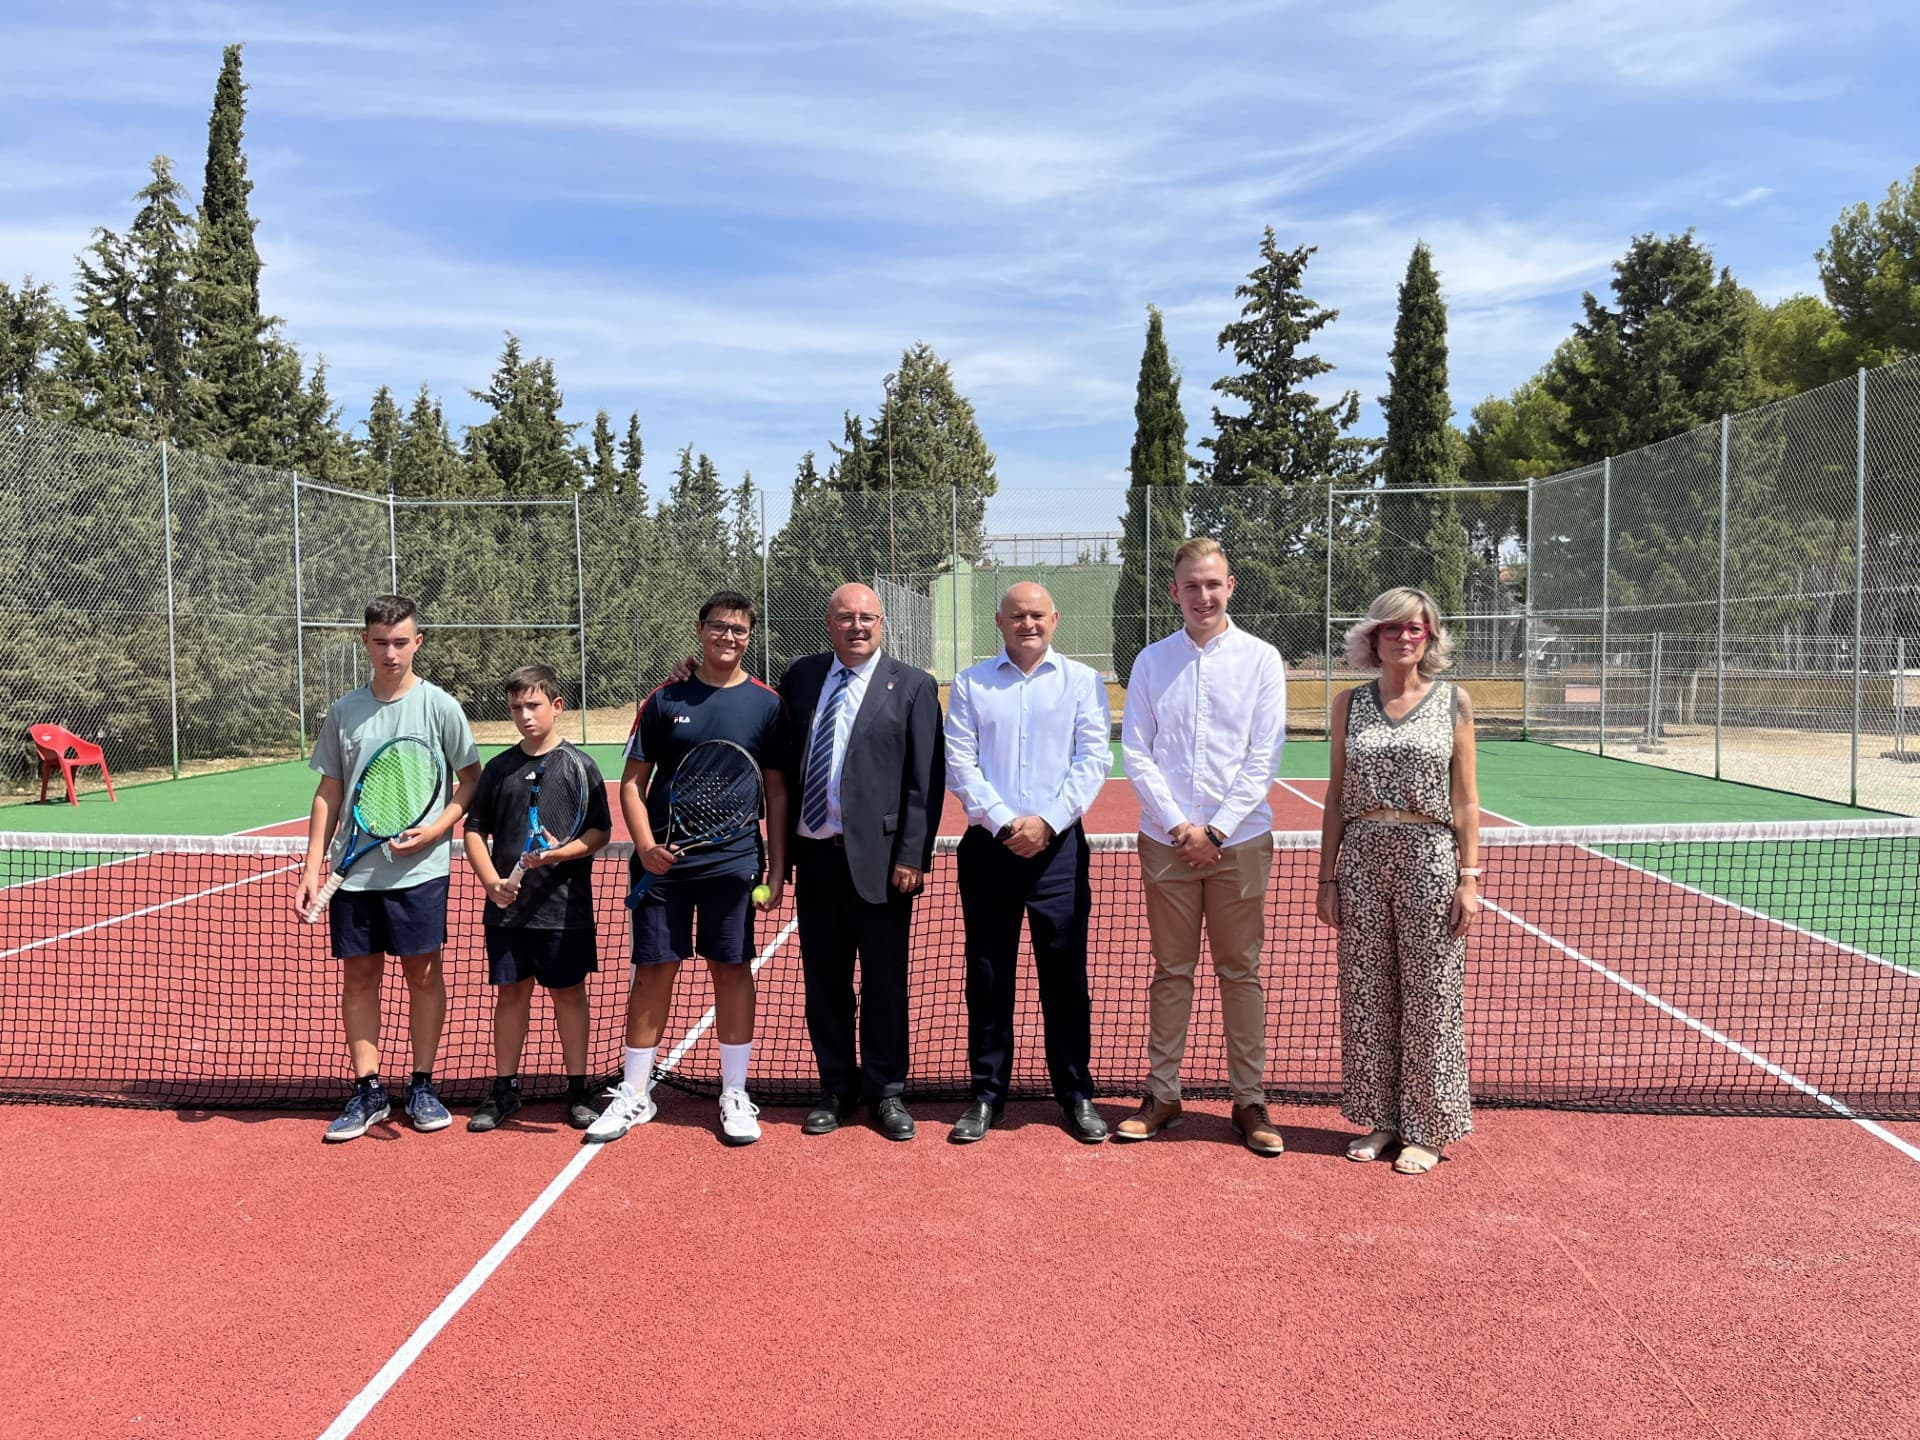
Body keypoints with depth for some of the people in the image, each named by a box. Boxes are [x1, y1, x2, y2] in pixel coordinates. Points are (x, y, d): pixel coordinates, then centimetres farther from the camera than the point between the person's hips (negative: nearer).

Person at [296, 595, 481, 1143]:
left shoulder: (438, 706, -3)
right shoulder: (343, 711, 6)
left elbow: (472, 779, 1)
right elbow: (329, 792, 10)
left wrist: (436, 829, -14)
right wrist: (312, 867, 5)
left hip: (419, 868, -3)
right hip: (354, 870, 3)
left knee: (423, 974, 4)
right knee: (358, 976, 7)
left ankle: (422, 1086, 18)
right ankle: (367, 1091, 18)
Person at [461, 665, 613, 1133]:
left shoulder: (580, 765, -2)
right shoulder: (499, 768, 7)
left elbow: (600, 831, -3)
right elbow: (475, 830, 9)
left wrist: (558, 853, -19)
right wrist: (491, 881, -6)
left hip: (565, 907, -2)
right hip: (508, 908, 3)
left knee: (569, 993, 6)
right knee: (511, 994, 9)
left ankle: (577, 1091, 17)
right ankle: (504, 1090, 22)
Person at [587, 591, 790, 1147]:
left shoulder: (766, 705, 2)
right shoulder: (665, 700, 3)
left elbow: (777, 793, 5)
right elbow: (632, 782, 4)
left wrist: (778, 870, 0)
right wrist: (645, 844, -11)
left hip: (734, 862, 0)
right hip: (663, 861, 0)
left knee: (732, 970, 6)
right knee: (653, 970, 5)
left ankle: (735, 1095, 18)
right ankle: (634, 1094, 19)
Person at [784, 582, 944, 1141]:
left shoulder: (913, 686, -2)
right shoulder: (801, 676, 10)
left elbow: (926, 781, -6)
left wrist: (912, 857, -10)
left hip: (879, 858, -3)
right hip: (814, 854, 3)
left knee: (885, 982, 6)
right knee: (824, 981, 11)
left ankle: (886, 1092, 21)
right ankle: (836, 1089, 26)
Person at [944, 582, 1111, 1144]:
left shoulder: (1082, 681, 6)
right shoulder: (971, 684, 8)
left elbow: (1094, 759, -2)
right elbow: (958, 763, 1)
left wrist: (1047, 821, -12)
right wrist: (1003, 822, -11)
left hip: (1058, 845, -1)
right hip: (988, 845, 1)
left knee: (1065, 973, 3)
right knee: (987, 975, 6)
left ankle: (1076, 1093, 16)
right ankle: (987, 1094, 17)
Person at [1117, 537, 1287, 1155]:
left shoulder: (1260, 659, 1)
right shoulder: (1152, 661, 6)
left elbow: (1264, 758, -3)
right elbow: (1136, 755, 2)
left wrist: (1215, 831, -9)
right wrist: (1179, 825, -8)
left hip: (1239, 841, -1)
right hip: (1166, 840, 1)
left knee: (1240, 971, 5)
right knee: (1170, 970, 8)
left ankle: (1250, 1100, 14)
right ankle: (1162, 1095, 17)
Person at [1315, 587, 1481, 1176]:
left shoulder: (1453, 702, 2)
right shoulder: (1350, 705, 7)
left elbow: (1465, 801, 2)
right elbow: (1336, 799, 9)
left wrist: (1469, 878, -4)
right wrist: (1327, 878, 4)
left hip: (1429, 858, -2)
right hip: (1361, 859, 2)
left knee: (1429, 998, 3)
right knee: (1366, 995, 7)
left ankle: (1427, 1130, 16)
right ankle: (1380, 1120, 21)